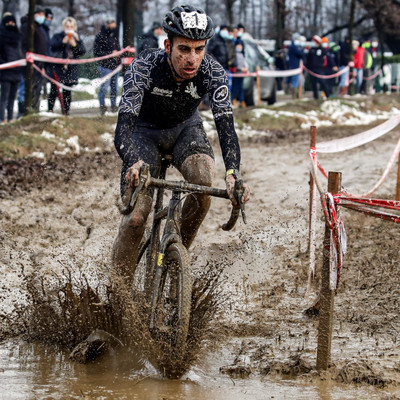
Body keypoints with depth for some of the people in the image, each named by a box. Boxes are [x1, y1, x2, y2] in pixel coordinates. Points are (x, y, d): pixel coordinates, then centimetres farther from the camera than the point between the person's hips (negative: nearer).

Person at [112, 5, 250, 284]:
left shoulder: (213, 72, -27)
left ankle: (180, 248, -7)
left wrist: (233, 175, -52)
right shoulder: (144, 68, -33)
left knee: (204, 180, -30)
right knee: (135, 217, -17)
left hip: (185, 128, 2)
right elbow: (125, 125, -42)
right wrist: (133, 165, -62)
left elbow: (226, 125, -35)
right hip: (146, 132, -2)